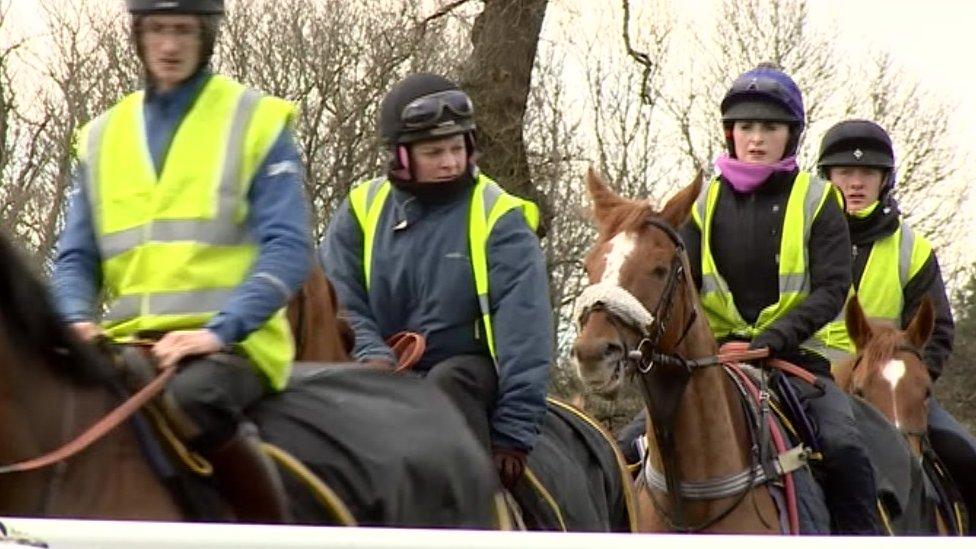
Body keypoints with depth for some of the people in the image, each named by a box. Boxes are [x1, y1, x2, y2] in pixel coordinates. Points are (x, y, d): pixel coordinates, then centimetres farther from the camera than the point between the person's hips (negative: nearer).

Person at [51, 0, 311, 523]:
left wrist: (219, 330, -19)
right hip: (126, 345, 5)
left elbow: (287, 249, -5)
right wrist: (77, 320, -7)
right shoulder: (101, 137, 17)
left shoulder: (257, 122, 4)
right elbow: (76, 257, 16)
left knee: (193, 394, -37)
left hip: (232, 344, -5)